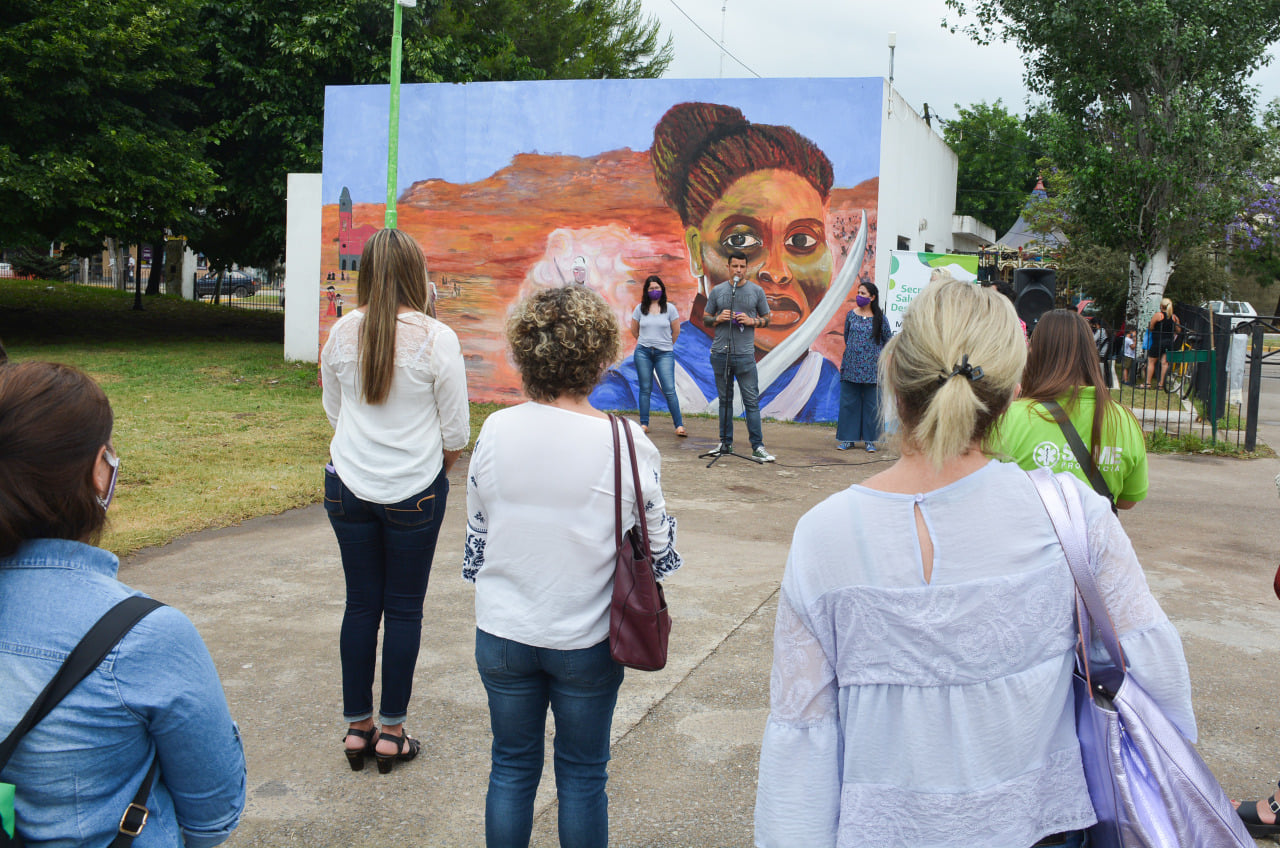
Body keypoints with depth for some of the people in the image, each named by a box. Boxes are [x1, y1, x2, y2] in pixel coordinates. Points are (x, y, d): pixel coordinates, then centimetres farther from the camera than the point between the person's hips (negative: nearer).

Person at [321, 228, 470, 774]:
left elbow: (333, 411, 11)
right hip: (415, 490, -3)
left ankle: (356, 727, 22)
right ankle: (391, 733, 17)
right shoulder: (436, 339, -12)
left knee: (361, 604, 13)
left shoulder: (342, 333, -2)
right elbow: (456, 433, -7)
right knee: (404, 609, 8)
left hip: (348, 486, 3)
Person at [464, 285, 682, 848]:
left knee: (512, 766, 18)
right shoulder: (627, 445, -18)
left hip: (502, 633, 2)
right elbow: (657, 547, -6)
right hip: (587, 640, -2)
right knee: (582, 775, 16)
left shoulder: (495, 431, -10)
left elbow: (475, 533, 3)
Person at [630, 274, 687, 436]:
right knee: (645, 389, 5)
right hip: (643, 353, 2)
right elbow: (634, 330, 17)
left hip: (664, 354, -2)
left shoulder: (670, 308, 1)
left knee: (669, 390, -8)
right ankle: (644, 424, 11)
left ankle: (679, 425, -7)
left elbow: (676, 331, 9)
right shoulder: (640, 308, 5)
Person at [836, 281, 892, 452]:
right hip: (851, 366, 2)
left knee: (871, 403, 2)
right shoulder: (851, 314, 5)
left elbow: (888, 340, 7)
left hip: (871, 367, -2)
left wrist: (881, 356, 5)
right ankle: (847, 438, 12)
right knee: (848, 401, 4)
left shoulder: (879, 318, -1)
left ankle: (870, 440, 9)